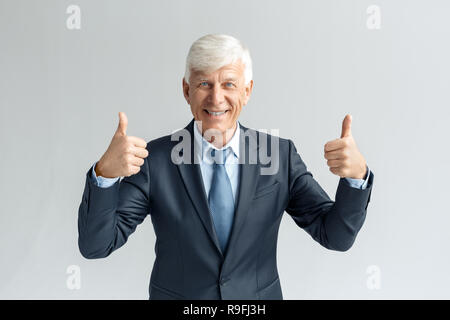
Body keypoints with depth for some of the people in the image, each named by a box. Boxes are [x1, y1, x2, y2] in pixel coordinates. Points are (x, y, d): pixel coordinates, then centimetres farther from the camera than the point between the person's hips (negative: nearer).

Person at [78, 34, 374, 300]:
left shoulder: (281, 154, -11)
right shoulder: (155, 159, -14)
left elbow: (336, 236, -12)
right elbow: (95, 245, -18)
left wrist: (357, 173, -30)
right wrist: (105, 172, -35)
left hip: (260, 297, 2)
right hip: (176, 296, -1)